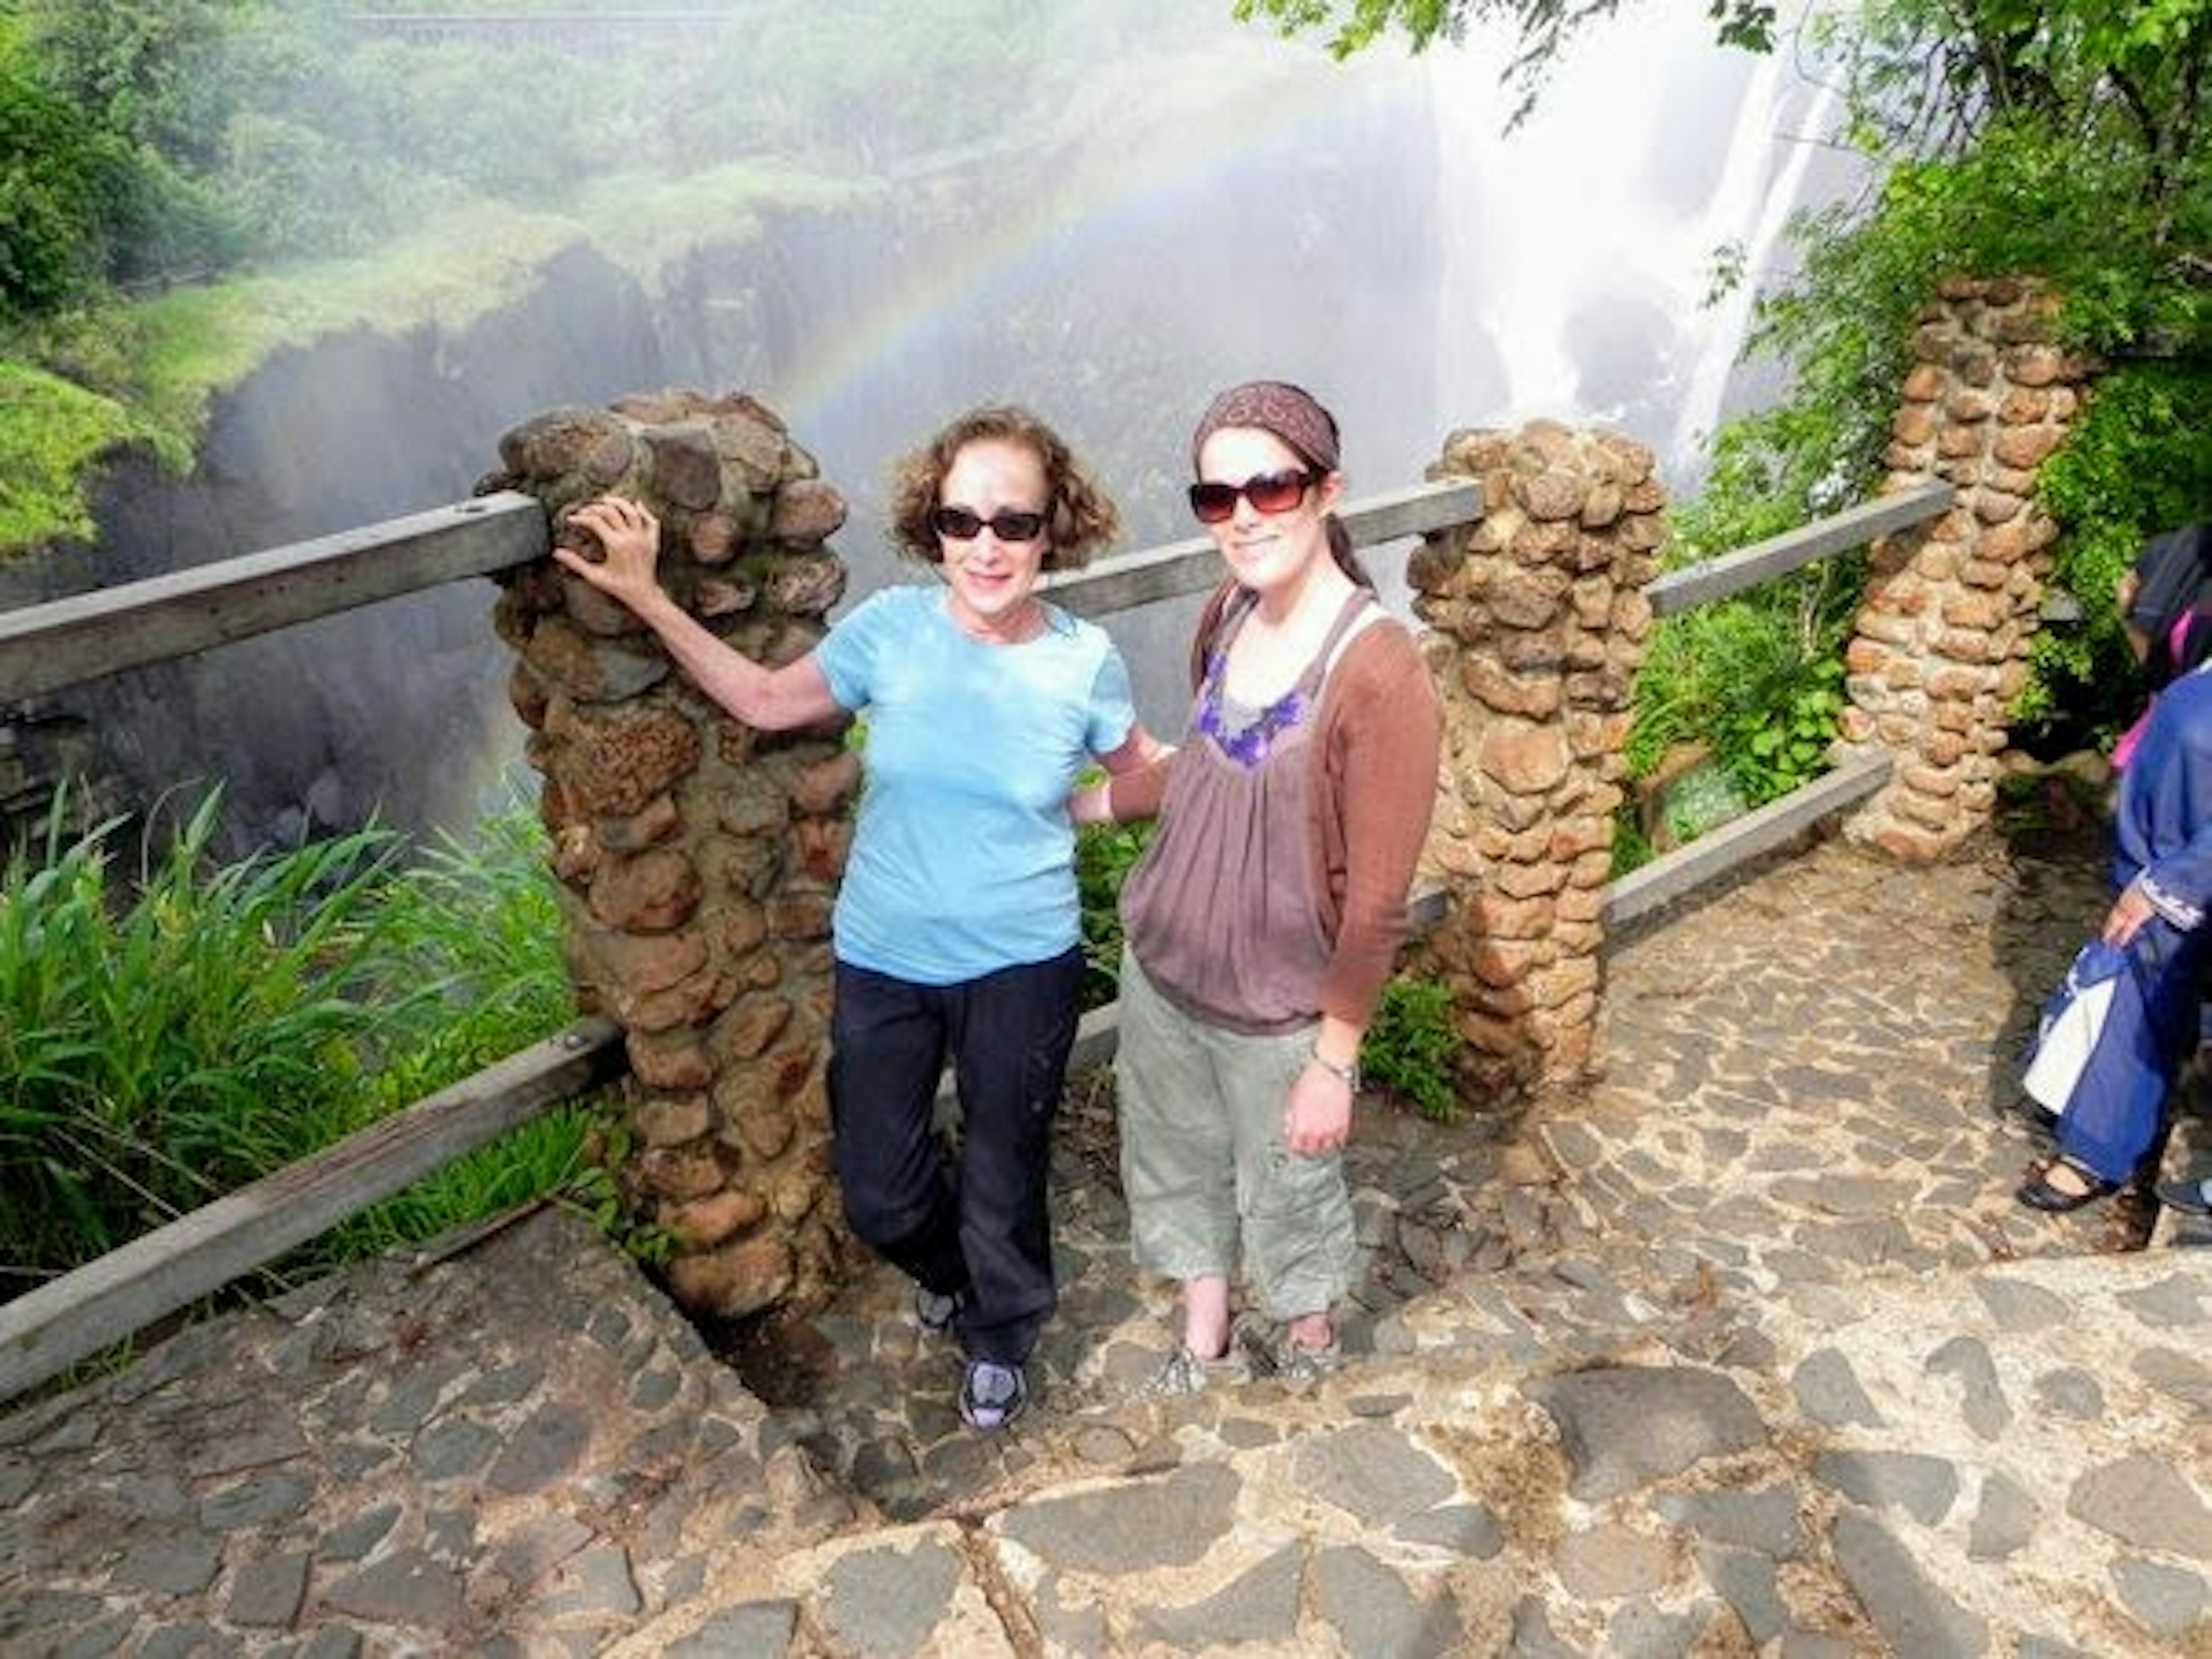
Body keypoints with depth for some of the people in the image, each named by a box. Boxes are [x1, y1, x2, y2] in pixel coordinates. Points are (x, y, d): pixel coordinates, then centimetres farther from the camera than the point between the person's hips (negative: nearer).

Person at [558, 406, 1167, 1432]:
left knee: (1002, 1174, 15)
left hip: (1019, 966, -1)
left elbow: (1140, 772, 8)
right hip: (882, 959, 2)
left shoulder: (1085, 662, -12)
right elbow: (768, 701, 5)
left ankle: (1000, 1339, 47)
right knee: (878, 1192, 14)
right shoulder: (890, 629, -11)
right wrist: (645, 598, 2)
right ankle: (945, 1267, 52)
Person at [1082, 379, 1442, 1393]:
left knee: (1287, 1184, 21)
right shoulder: (1225, 616, -5)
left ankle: (1309, 1331, 54)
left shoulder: (1379, 671, -27)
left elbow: (1377, 901, -21)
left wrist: (1334, 1061, -16)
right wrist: (1086, 802, 17)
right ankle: (1203, 1327, 54)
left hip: (1277, 1009, -6)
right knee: (1178, 1154, 25)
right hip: (1161, 965, 6)